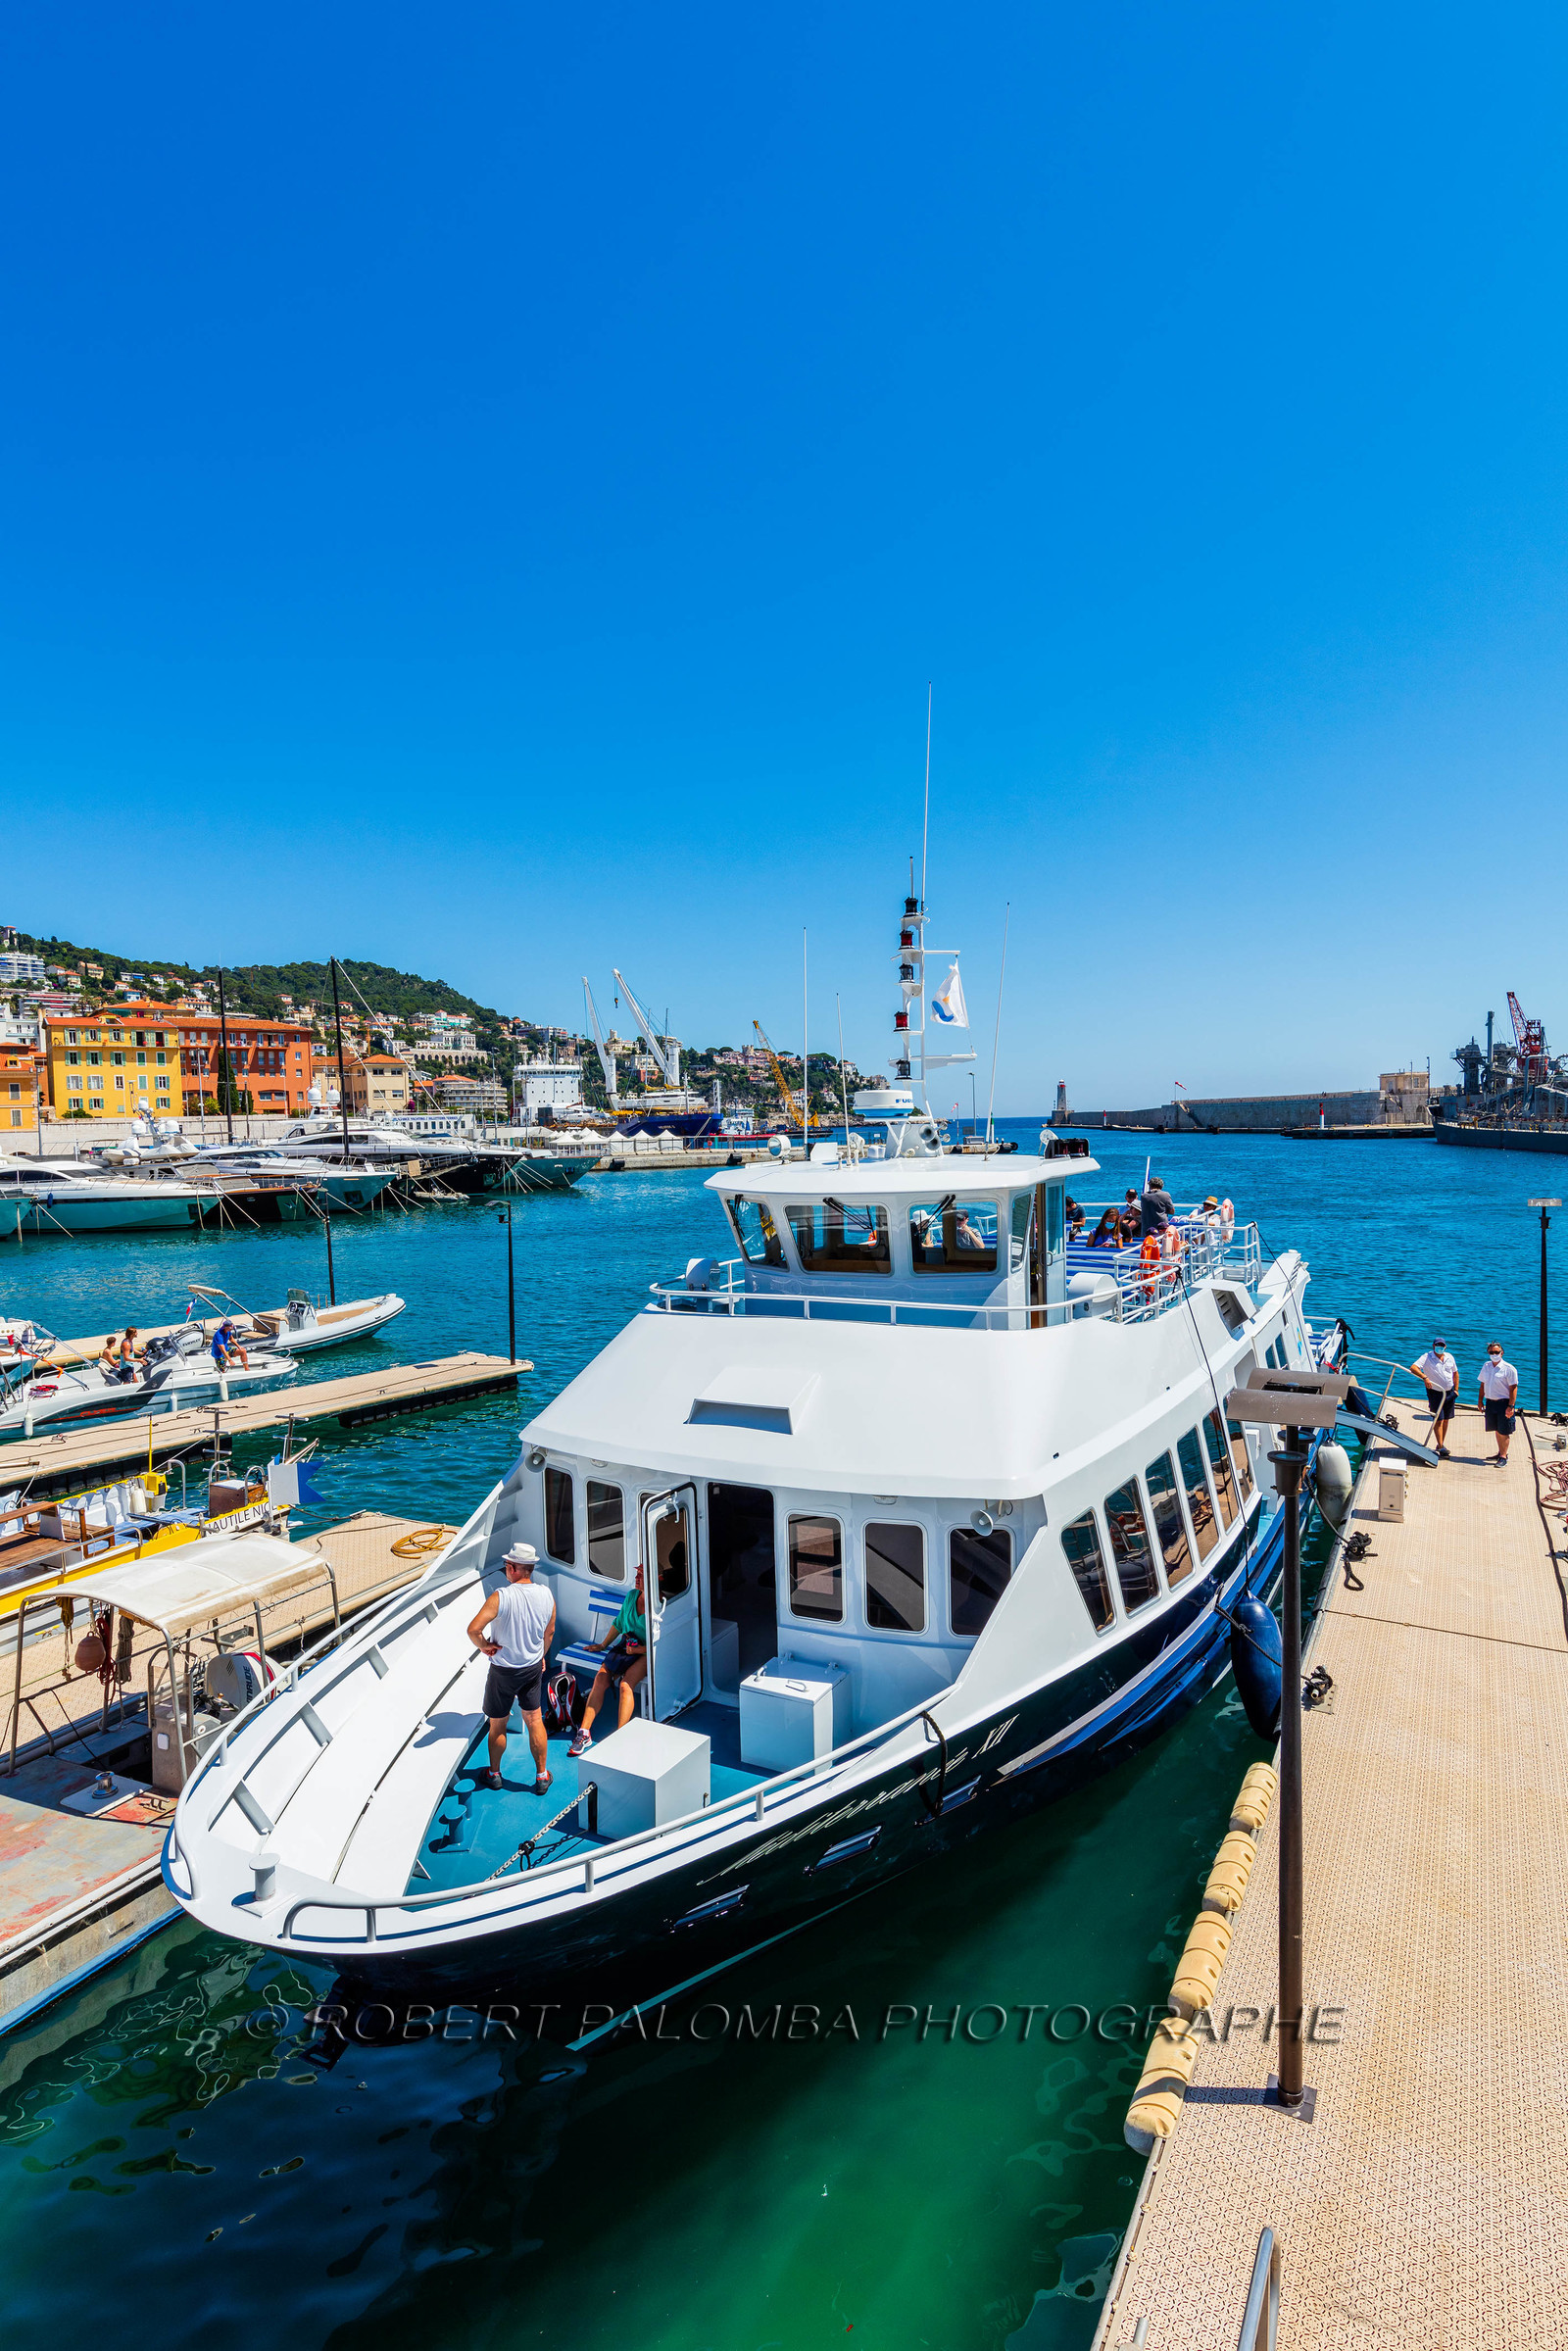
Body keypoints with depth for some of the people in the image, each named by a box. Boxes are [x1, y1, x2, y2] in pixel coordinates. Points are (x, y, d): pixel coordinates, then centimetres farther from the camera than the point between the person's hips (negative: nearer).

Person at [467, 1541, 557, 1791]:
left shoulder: (501, 1597, -24)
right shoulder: (546, 1595, -7)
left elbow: (473, 1629, -29)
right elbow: (549, 1632, 6)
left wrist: (484, 1646, -10)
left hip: (504, 1670, -4)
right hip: (534, 1667, 4)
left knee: (497, 1724, 15)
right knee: (535, 1720, 17)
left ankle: (494, 1774, 32)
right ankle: (542, 1775, 25)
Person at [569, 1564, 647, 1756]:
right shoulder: (631, 1596, 6)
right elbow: (619, 1623, 22)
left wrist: (638, 1649, -17)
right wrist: (603, 1645, 28)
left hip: (645, 1653, -6)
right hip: (625, 1645, 6)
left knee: (626, 1684, -29)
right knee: (600, 1679, -15)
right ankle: (584, 1732, -13)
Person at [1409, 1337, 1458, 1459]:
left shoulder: (1449, 1357, 6)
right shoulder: (1427, 1357, -11)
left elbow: (1455, 1373, 19)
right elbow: (1413, 1368, -24)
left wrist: (1456, 1389, 12)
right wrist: (1424, 1377, -38)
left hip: (1449, 1392, 5)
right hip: (1435, 1393, -5)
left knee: (1446, 1419, 11)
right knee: (1438, 1419, -9)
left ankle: (1441, 1444, 23)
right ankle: (1441, 1448, -9)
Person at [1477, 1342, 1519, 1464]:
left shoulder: (1509, 1369, -10)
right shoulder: (1486, 1366, 9)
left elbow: (1513, 1388, -12)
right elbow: (1483, 1384, 18)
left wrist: (1510, 1406, -17)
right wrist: (1480, 1400, 15)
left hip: (1503, 1403, -6)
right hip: (1490, 1402, 6)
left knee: (1503, 1432, -2)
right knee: (1497, 1430, 14)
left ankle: (1503, 1456, 6)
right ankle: (1501, 1452, 27)